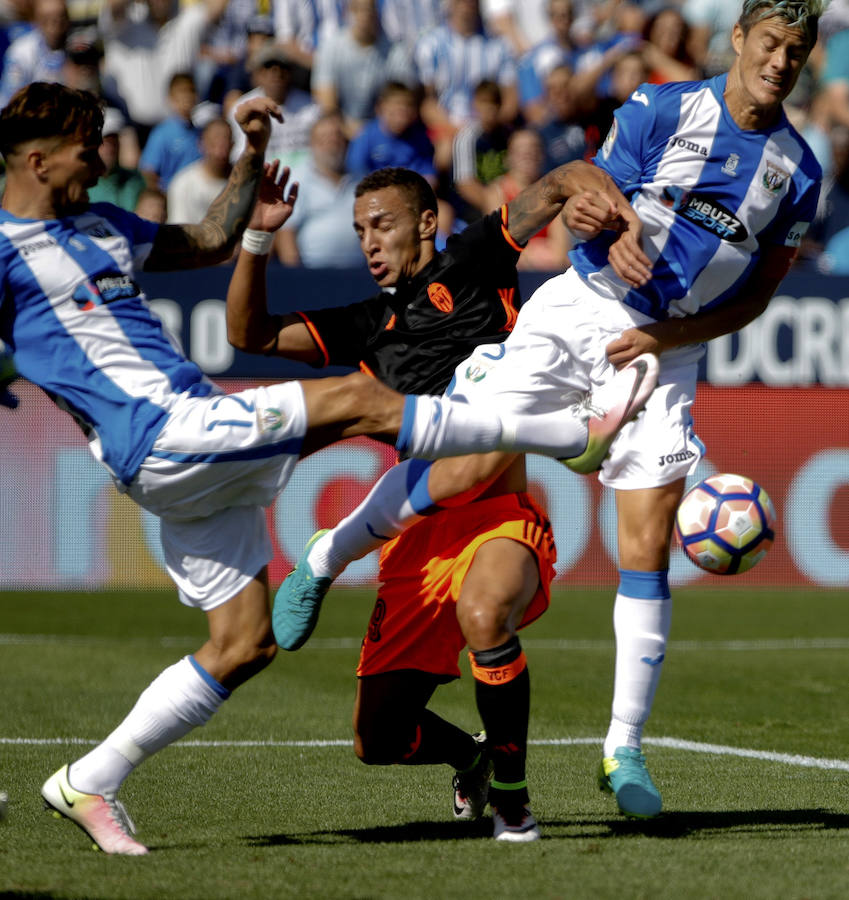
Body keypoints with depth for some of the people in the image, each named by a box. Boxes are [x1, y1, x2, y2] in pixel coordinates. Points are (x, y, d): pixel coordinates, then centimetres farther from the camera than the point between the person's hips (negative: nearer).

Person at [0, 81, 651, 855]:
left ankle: (89, 783, 13)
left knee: (245, 645, 9)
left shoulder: (97, 224, 22)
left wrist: (253, 154, 21)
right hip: (158, 436, -10)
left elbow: (210, 241, 30)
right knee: (357, 401, -15)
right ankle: (579, 432, -6)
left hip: (202, 446, 10)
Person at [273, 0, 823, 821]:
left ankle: (623, 749, 3)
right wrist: (607, 229, -24)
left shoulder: (797, 171, 2)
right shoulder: (662, 108, -4)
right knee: (464, 467, -12)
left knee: (648, 549, -5)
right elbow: (591, 203, 0)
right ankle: (321, 564, 13)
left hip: (666, 352, 2)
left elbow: (754, 297, 7)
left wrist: (666, 337, -7)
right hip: (581, 311, -2)